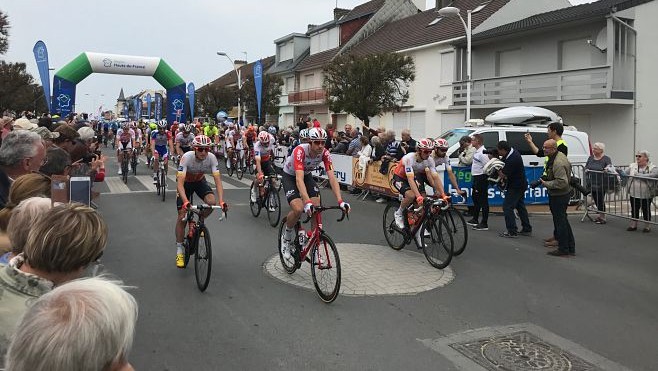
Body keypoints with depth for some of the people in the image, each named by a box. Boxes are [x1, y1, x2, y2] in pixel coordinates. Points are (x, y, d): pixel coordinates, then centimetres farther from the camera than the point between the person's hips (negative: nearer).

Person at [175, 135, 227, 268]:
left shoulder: (211, 158, -28)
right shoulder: (187, 157, -35)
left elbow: (218, 180, -32)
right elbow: (180, 182, -41)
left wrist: (221, 201, -45)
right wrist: (185, 201, -55)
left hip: (200, 181, 2)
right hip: (185, 182, -2)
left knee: (212, 202, -26)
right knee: (182, 215, -9)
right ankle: (179, 251, 4)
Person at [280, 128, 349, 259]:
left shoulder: (325, 153, -24)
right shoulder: (300, 151, -37)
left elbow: (332, 177, -29)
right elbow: (299, 179, -46)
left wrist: (340, 201, -42)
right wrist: (307, 202, -59)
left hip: (306, 175, 4)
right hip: (290, 176, -4)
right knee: (298, 209, -25)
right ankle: (286, 237, 5)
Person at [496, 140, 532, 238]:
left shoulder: (512, 160, -30)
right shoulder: (512, 151, 0)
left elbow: (503, 175, -24)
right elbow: (503, 161, 13)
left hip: (515, 186, -10)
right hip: (520, 185, 10)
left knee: (507, 207, -7)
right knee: (520, 206, 18)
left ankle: (512, 231, -6)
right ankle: (527, 229, 25)